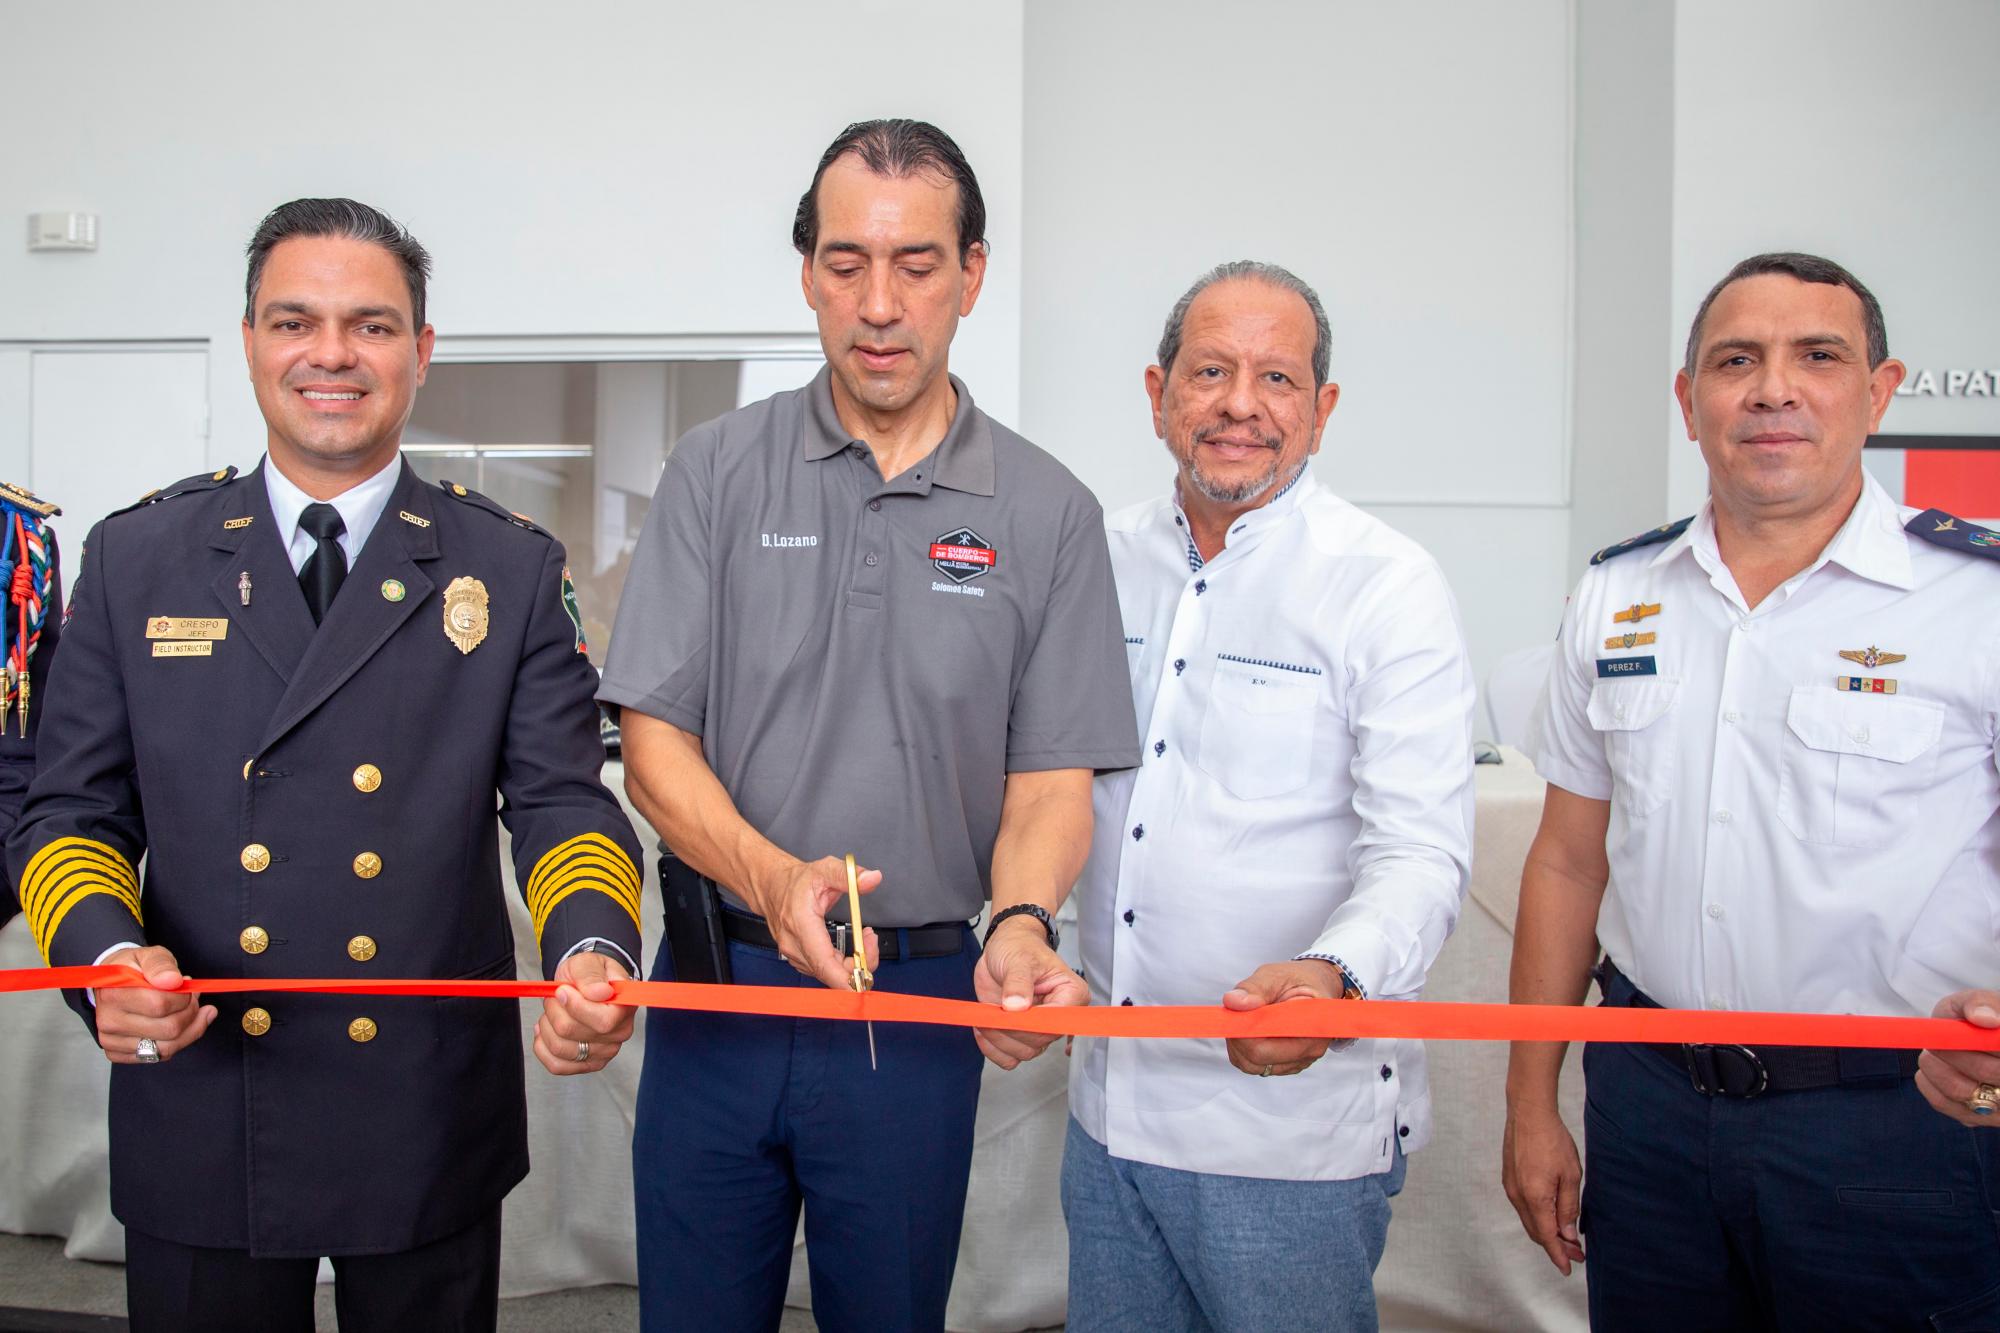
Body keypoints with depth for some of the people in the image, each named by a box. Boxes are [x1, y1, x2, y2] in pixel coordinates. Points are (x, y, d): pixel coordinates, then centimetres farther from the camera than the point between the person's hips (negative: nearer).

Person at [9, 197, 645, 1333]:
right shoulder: (137, 558, 4)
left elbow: (562, 803, -6)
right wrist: (107, 951, -17)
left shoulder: (513, 570, 0)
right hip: (196, 1116, 1)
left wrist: (591, 951, -26)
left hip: (428, 1122, 0)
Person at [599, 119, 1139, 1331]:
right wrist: (771, 876, -21)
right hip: (717, 987, 1)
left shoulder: (1048, 514, -1)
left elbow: (1052, 779, -3)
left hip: (919, 1002, 0)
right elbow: (656, 740, -3)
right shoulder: (719, 473, 0)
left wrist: (1022, 925, -23)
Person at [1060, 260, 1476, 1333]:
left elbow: (1421, 851, -17)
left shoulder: (1389, 586, -10)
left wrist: (1332, 977, -34)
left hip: (1293, 1122, -5)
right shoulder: (1104, 560, 6)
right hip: (1111, 1099, 5)